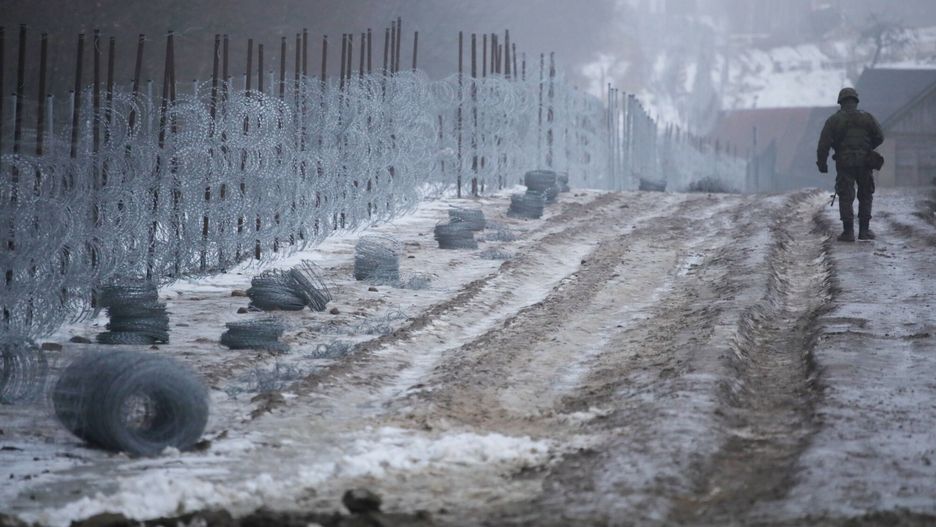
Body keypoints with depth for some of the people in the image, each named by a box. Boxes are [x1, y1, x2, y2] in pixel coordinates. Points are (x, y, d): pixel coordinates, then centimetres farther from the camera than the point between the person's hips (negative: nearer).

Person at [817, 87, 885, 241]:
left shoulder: (834, 120, 0)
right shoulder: (867, 117, 5)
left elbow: (824, 143, -7)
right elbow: (879, 137, 4)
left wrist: (822, 163, 0)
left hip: (844, 163, -1)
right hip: (864, 162, 1)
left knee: (845, 198, 2)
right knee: (865, 197, 12)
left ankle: (848, 232, -3)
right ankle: (864, 230, 11)